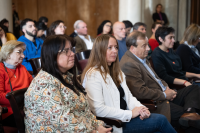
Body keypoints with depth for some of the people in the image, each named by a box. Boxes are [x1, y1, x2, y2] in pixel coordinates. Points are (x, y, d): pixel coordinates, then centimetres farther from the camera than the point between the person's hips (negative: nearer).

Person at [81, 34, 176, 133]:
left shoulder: (116, 72, 17)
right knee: (160, 120, -16)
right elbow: (98, 110, -20)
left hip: (125, 119, 8)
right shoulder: (93, 75, -13)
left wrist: (141, 109, -6)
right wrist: (130, 114, -17)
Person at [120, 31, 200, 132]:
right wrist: (164, 95, -14)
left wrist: (166, 88, 3)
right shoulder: (128, 64, -19)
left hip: (165, 96, 11)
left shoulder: (142, 59, 13)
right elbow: (140, 92, -26)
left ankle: (188, 114, -22)